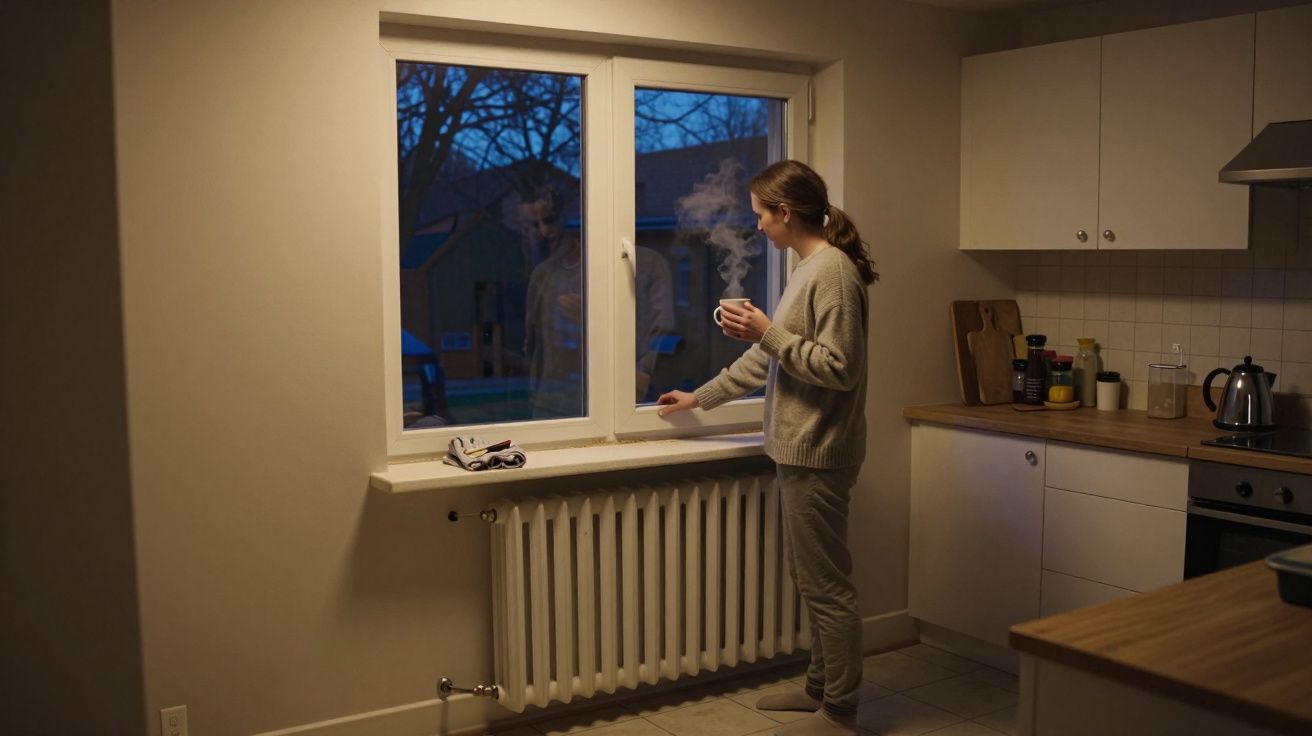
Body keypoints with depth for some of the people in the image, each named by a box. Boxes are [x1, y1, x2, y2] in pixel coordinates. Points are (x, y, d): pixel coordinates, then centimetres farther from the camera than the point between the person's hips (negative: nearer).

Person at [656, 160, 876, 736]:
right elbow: (767, 358, 22)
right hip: (799, 450, 10)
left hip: (818, 455, -10)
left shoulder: (833, 271, -16)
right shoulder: (809, 268, 14)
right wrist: (701, 397, 26)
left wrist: (770, 333, -18)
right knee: (812, 577, 18)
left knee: (826, 584, 1)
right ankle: (820, 688, 31)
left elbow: (840, 369, -21)